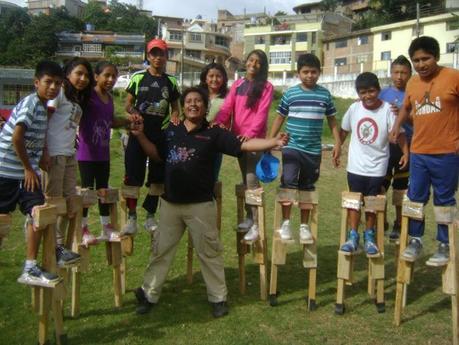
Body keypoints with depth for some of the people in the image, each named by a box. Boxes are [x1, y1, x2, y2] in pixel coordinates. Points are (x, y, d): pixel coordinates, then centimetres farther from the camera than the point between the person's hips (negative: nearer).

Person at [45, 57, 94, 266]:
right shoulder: (59, 92, -4)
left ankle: (60, 244, 19)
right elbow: (43, 120, -11)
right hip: (54, 154, -8)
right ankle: (53, 249, 2)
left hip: (70, 155, 8)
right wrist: (44, 152, -17)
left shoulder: (79, 99, 21)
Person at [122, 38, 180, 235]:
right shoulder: (138, 78, 5)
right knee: (133, 177, -4)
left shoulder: (171, 82, 10)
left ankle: (150, 217, 19)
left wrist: (174, 117, -9)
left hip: (161, 135, 2)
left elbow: (175, 108, 13)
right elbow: (128, 104, 4)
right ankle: (132, 218, 4)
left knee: (157, 178, 7)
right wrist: (134, 112, -17)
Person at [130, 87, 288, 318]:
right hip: (170, 203, 3)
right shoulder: (171, 131, 7)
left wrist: (274, 142, -26)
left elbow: (244, 145, -13)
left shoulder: (214, 133, -5)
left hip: (201, 205, -3)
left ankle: (218, 297, 22)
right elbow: (156, 154, 17)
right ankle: (149, 294, 27)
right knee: (161, 251, 13)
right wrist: (140, 135, 6)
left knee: (209, 253, 7)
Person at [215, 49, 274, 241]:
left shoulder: (266, 87, -2)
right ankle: (249, 217, 24)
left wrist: (250, 133, -28)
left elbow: (262, 113, -13)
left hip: (255, 138, -5)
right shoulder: (237, 85, 12)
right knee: (245, 179, 13)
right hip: (238, 137, 5)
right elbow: (227, 107, 0)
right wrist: (219, 123, -21)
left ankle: (256, 224, -7)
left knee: (252, 180, -11)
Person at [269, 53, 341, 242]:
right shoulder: (290, 94, -1)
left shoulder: (325, 94, 3)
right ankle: (285, 223, -1)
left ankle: (304, 225, 22)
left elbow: (332, 120, 10)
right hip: (291, 147, -2)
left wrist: (338, 143, 4)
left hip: (313, 150, 2)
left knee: (307, 187, 10)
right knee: (288, 182, -16)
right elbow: (279, 118, 5)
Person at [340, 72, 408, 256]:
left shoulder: (387, 109, -12)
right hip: (356, 165, 2)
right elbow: (344, 130, 10)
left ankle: (369, 237, 24)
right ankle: (353, 236, 17)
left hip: (377, 166, -2)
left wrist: (406, 152, -23)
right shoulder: (354, 108, -3)